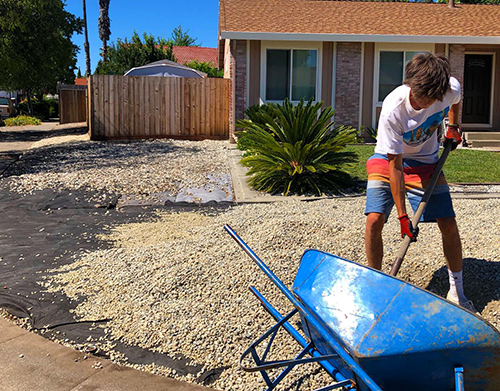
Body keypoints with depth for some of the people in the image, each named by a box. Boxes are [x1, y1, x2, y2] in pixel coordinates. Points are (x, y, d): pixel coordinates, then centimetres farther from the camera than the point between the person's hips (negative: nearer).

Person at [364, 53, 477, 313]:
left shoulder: (451, 88, -22)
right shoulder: (393, 108, -33)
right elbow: (395, 165, -28)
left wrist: (453, 127, 0)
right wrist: (403, 216, -27)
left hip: (426, 161, 3)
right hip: (387, 160, -3)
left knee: (449, 225, -6)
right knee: (374, 219, -19)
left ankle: (457, 292, 13)